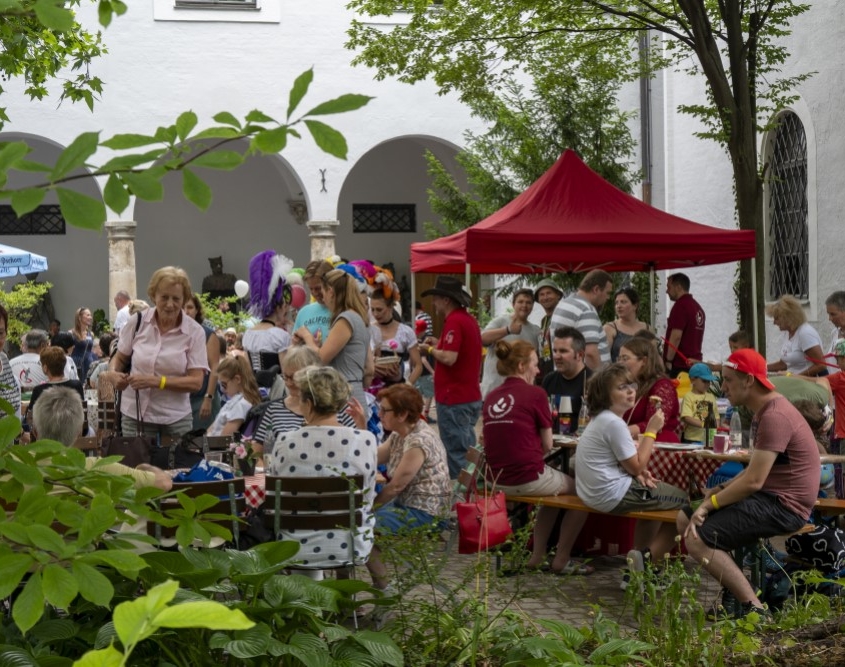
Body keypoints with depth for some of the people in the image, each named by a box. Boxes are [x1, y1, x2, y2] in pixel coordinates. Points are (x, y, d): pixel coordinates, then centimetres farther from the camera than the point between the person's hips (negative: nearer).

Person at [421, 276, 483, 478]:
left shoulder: (454, 321, -17)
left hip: (454, 399, -10)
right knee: (467, 451, 16)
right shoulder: (469, 319, 13)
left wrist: (431, 350, -6)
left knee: (456, 453, -4)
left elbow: (449, 358, -24)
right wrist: (439, 345, 15)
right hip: (471, 396, 10)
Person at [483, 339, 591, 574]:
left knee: (554, 492, 33)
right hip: (527, 479, -7)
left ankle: (537, 555, 31)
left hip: (496, 482, 7)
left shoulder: (490, 397, 8)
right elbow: (547, 445, -3)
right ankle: (561, 560, 17)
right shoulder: (535, 394, -9)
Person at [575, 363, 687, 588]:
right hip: (612, 496, -10)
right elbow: (637, 466, -15)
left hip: (594, 492, 10)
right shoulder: (614, 423, -20)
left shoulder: (600, 418, 11)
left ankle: (638, 566, 29)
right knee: (682, 501, 2)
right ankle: (647, 557, 3)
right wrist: (651, 430, -11)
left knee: (655, 497, 32)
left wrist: (639, 473, 3)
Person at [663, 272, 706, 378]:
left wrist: (668, 360, -13)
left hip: (679, 364, -9)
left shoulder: (680, 305, -11)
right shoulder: (698, 307, 17)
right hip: (694, 362, 9)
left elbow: (676, 336, -18)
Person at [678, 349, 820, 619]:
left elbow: (754, 481, -24)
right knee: (685, 519, 12)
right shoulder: (766, 410, 15)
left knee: (697, 540, -20)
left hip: (783, 506, -11)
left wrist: (710, 503, -14)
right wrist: (720, 489, 7)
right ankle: (734, 593, 10)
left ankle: (754, 608, -16)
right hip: (769, 496, 11)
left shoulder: (774, 416, -20)